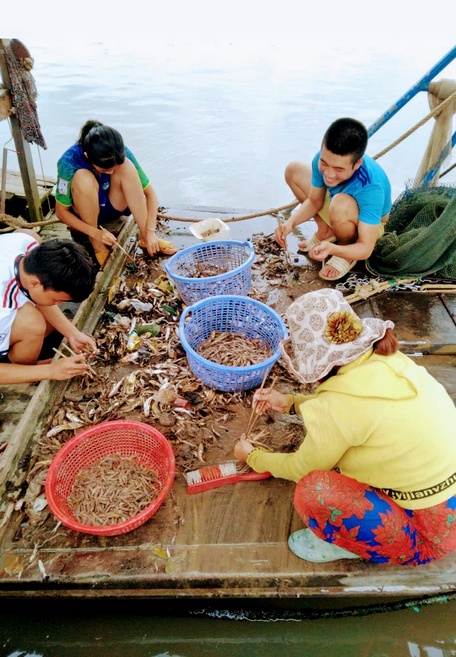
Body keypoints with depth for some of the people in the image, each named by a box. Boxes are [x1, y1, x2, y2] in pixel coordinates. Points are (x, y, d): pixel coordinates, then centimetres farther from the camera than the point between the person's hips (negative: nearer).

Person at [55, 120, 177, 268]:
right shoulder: (70, 162, -29)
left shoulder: (121, 155, -23)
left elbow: (150, 192, -18)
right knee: (84, 178, -34)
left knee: (126, 167, -27)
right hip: (84, 213, -2)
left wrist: (150, 231, -30)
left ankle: (145, 238, -21)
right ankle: (97, 245, -20)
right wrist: (95, 233, -32)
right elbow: (61, 211, -20)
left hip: (114, 208, 2)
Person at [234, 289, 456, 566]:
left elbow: (302, 469, -8)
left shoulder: (339, 407, -28)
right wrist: (289, 402, 13)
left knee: (312, 490, -19)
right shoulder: (387, 360, -9)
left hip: (427, 534, -7)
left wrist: (253, 456, 10)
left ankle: (347, 545, 8)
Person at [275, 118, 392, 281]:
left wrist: (332, 249, -57)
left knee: (341, 204, -41)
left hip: (368, 225, -6)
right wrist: (291, 222, -28)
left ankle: (346, 250, -8)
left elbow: (365, 249, -38)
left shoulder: (371, 188, -41)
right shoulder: (325, 159, -26)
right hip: (337, 215, 6)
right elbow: (314, 201, -9)